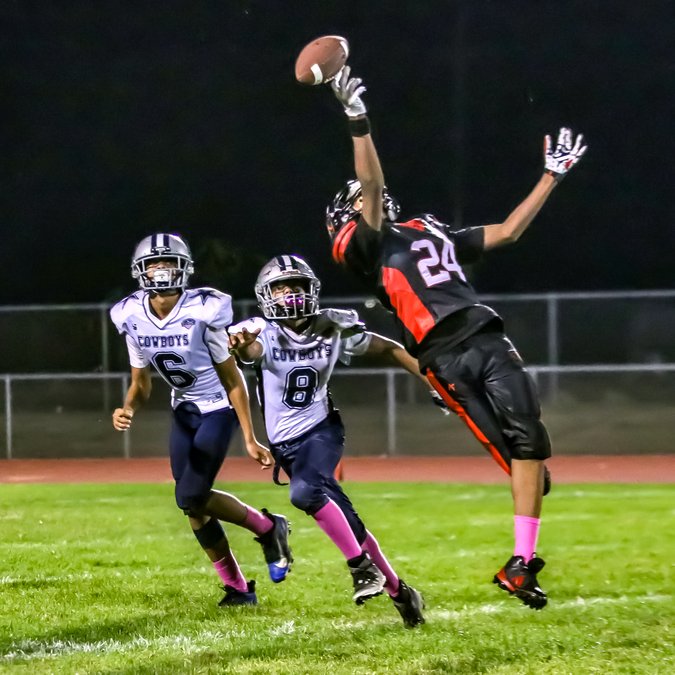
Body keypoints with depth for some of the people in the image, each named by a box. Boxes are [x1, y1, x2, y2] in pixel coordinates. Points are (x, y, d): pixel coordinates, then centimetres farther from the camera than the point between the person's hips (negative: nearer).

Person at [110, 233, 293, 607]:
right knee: (192, 505, 2)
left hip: (218, 409, -6)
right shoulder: (133, 318, -7)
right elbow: (141, 383, 4)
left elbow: (232, 378, -15)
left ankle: (267, 528, 7)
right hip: (184, 411, 6)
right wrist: (129, 409, -20)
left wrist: (250, 439, -14)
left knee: (191, 498, -16)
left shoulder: (202, 312, -22)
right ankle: (237, 588, 16)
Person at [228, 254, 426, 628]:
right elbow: (250, 348, -38)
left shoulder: (332, 329, -8)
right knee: (344, 519, 4)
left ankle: (362, 566, -19)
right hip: (284, 442, 1)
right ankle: (397, 590, 18)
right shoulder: (262, 332, -13)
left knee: (306, 492, -31)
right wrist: (239, 344, -63)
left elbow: (387, 350, 6)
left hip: (320, 430, -1)